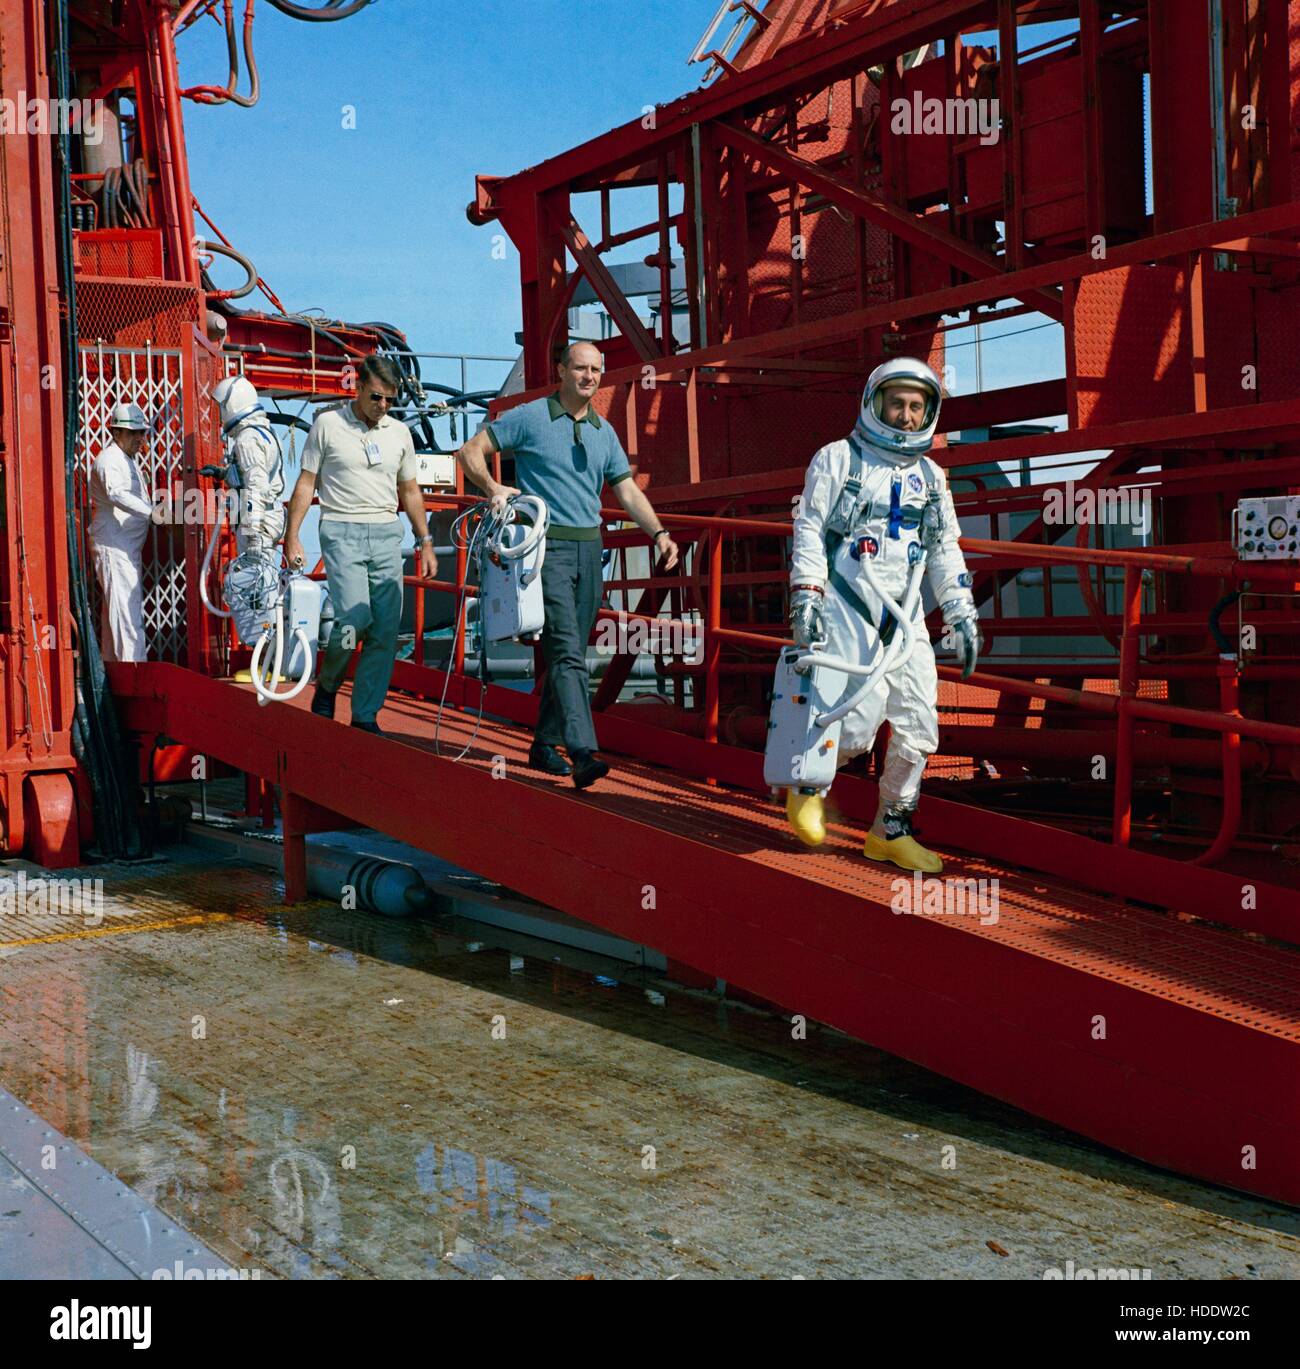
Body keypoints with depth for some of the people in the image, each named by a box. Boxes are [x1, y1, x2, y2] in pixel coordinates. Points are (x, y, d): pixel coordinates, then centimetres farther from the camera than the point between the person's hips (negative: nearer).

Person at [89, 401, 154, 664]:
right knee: (127, 610, -13)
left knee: (115, 608, 15)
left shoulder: (127, 461, 20)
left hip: (127, 546, 10)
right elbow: (116, 494, -32)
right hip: (114, 546, -10)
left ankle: (113, 662, 22)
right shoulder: (110, 459, -14)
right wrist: (152, 512, -40)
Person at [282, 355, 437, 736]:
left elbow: (410, 491, 20)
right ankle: (326, 684, 11)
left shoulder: (399, 432, 12)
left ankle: (365, 716, 7)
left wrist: (425, 541, 16)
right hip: (342, 532, -4)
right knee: (354, 619, -17)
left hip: (387, 534, 4)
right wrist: (292, 537, -4)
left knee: (386, 630, -1)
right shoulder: (327, 424, 1)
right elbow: (306, 483, 3)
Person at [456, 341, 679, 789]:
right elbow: (469, 452, -1)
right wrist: (494, 488, -18)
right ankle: (583, 752, -24)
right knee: (566, 650, -16)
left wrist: (658, 533, -3)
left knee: (572, 652, 11)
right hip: (548, 546, -6)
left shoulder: (604, 431, 14)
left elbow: (627, 489, 11)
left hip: (589, 549, 6)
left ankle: (545, 744, 22)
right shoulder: (529, 417, -2)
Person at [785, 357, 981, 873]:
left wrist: (962, 616, 14)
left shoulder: (930, 476, 17)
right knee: (859, 723, -15)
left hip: (905, 616, 5)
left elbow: (945, 552, 20)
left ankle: (891, 832, 15)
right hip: (846, 609, -5)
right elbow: (809, 529, -2)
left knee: (918, 728, -1)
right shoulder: (838, 459, 2)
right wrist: (805, 598, -12)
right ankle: (807, 786, 14)